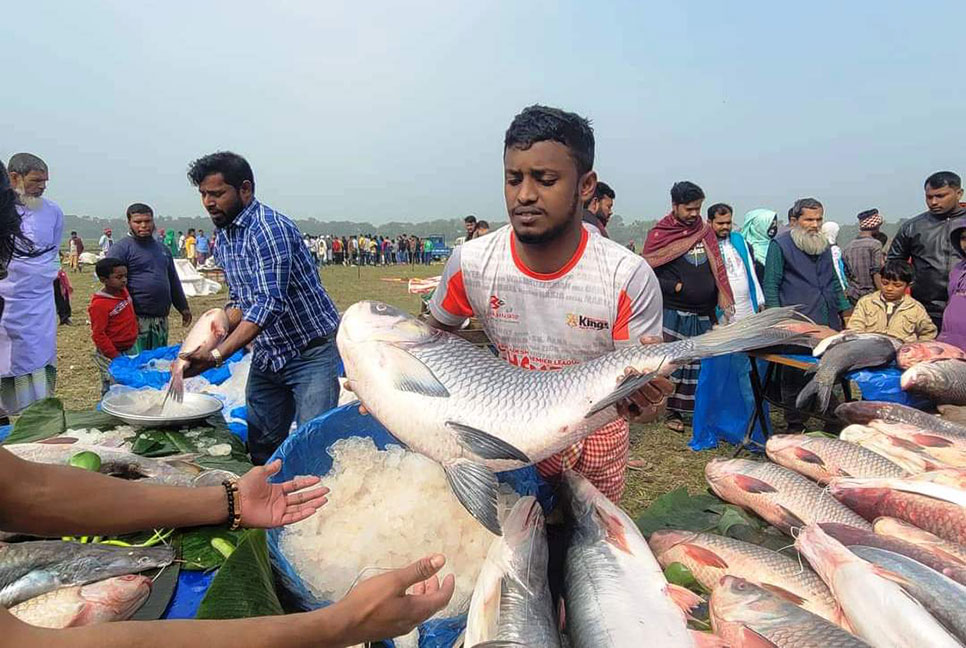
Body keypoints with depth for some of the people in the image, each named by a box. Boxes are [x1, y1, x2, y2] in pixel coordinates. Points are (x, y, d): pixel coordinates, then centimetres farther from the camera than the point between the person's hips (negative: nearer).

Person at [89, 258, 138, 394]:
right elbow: (98, 334, -20)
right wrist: (114, 355, -20)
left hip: (129, 349, 8)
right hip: (109, 356, -8)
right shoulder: (99, 304, -21)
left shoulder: (123, 291, 3)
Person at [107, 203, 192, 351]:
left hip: (161, 320, 7)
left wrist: (183, 307, 23)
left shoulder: (162, 248, 19)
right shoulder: (121, 248, -4)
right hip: (137, 320, -7)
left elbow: (173, 281, 26)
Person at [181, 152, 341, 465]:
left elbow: (269, 303, -29)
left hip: (311, 353, -8)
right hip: (266, 355, 9)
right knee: (261, 445, 13)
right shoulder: (222, 236, 8)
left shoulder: (269, 228, -21)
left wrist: (217, 355, -33)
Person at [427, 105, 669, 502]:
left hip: (595, 434, -1)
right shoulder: (471, 263, -20)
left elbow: (645, 394, -20)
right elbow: (437, 331, -1)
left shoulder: (629, 279, -27)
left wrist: (645, 400, -44)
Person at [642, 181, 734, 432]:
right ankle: (672, 412, 9)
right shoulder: (659, 234, -4)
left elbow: (717, 268, 17)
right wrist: (675, 287, -16)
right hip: (673, 312, -5)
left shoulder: (705, 230, 12)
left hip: (703, 313, 5)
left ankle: (700, 409, 21)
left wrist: (723, 301, 8)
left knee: (700, 362, 9)